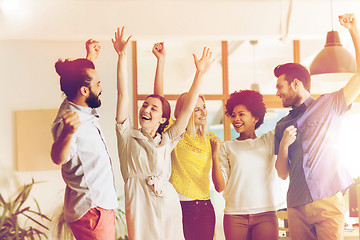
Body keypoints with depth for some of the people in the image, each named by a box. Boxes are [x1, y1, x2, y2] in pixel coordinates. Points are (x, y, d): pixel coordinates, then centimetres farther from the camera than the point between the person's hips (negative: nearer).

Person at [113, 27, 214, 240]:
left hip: (168, 206, 3)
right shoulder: (127, 136, 8)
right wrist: (122, 56, -3)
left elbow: (188, 108, 12)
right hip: (139, 205, -2)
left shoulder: (166, 141, 14)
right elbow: (123, 94, 2)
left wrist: (200, 73, 9)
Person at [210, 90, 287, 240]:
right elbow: (220, 187, 3)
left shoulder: (269, 140, 12)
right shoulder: (227, 147, 10)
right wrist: (215, 155, -5)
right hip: (235, 215, 0)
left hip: (265, 213, 0)